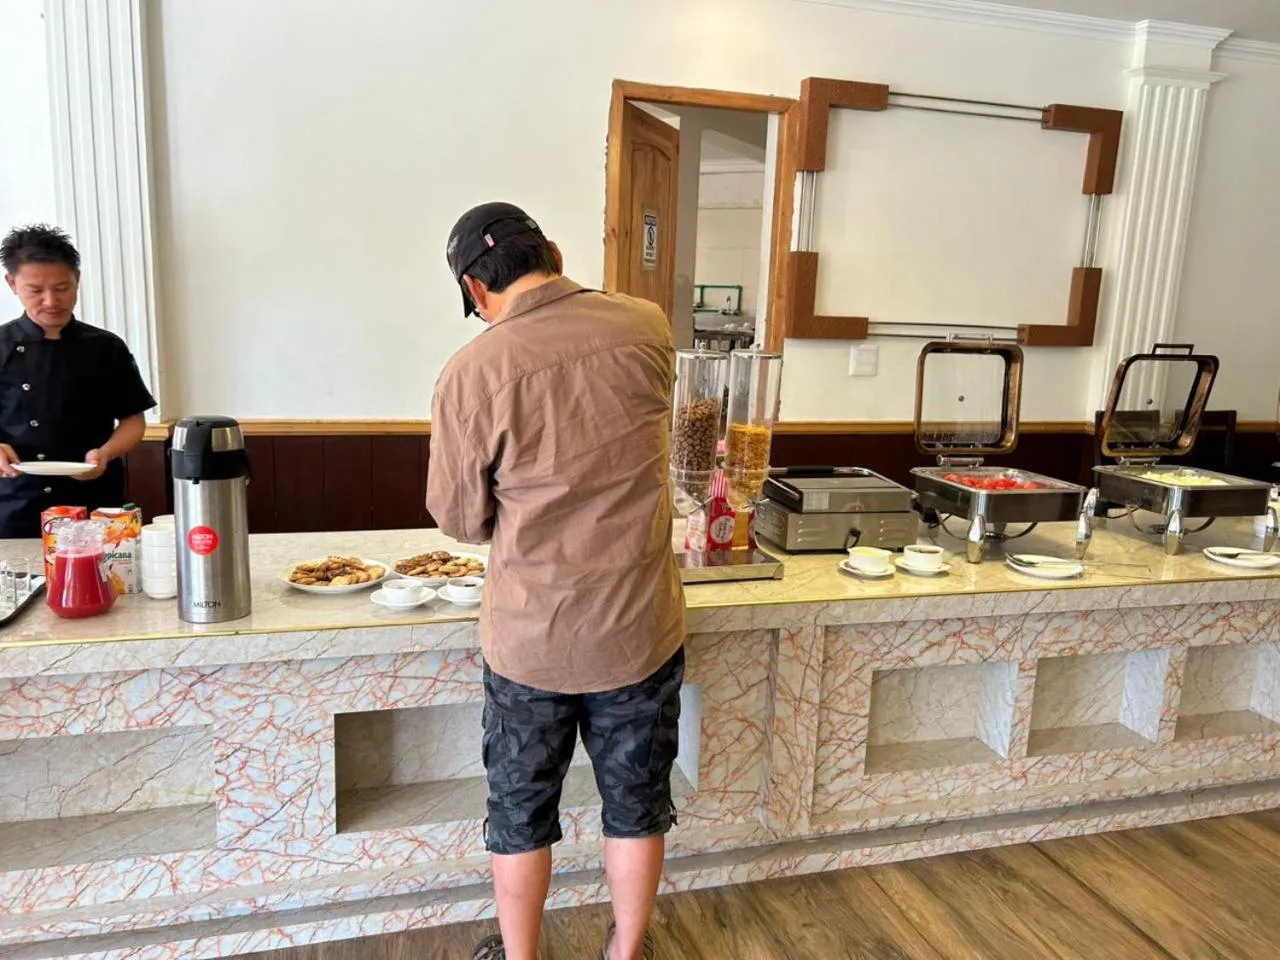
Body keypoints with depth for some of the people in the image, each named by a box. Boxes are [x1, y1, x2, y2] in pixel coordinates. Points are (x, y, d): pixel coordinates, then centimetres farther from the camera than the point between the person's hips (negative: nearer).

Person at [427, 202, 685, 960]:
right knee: (637, 804, 21)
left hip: (531, 639, -2)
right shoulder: (649, 328, -7)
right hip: (642, 628, 3)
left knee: (522, 812, 20)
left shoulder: (472, 373, -17)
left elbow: (460, 518, -6)